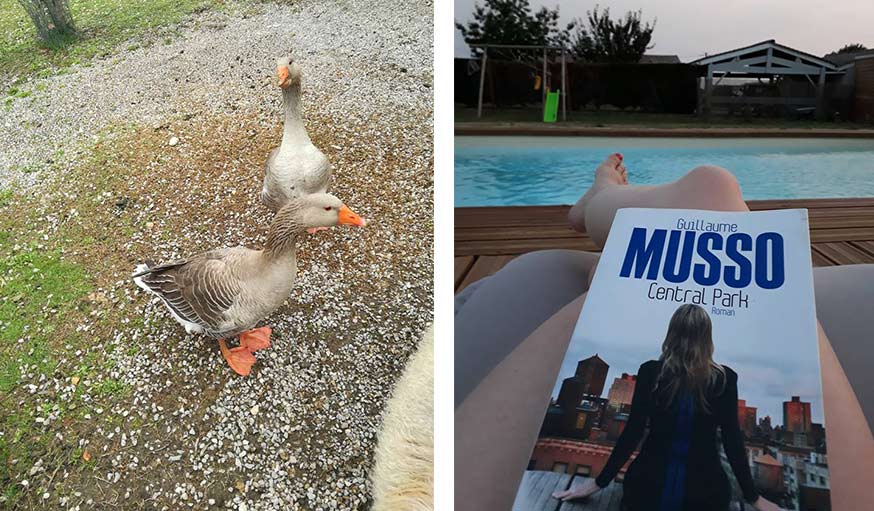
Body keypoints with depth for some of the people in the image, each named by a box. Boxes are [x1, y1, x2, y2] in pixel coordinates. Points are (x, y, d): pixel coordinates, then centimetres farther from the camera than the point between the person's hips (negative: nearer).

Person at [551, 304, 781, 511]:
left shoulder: (650, 372, -9)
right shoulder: (724, 379, -8)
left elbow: (632, 433, -7)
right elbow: (732, 441, -5)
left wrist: (600, 481, 4)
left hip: (650, 484, 1)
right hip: (703, 490, -1)